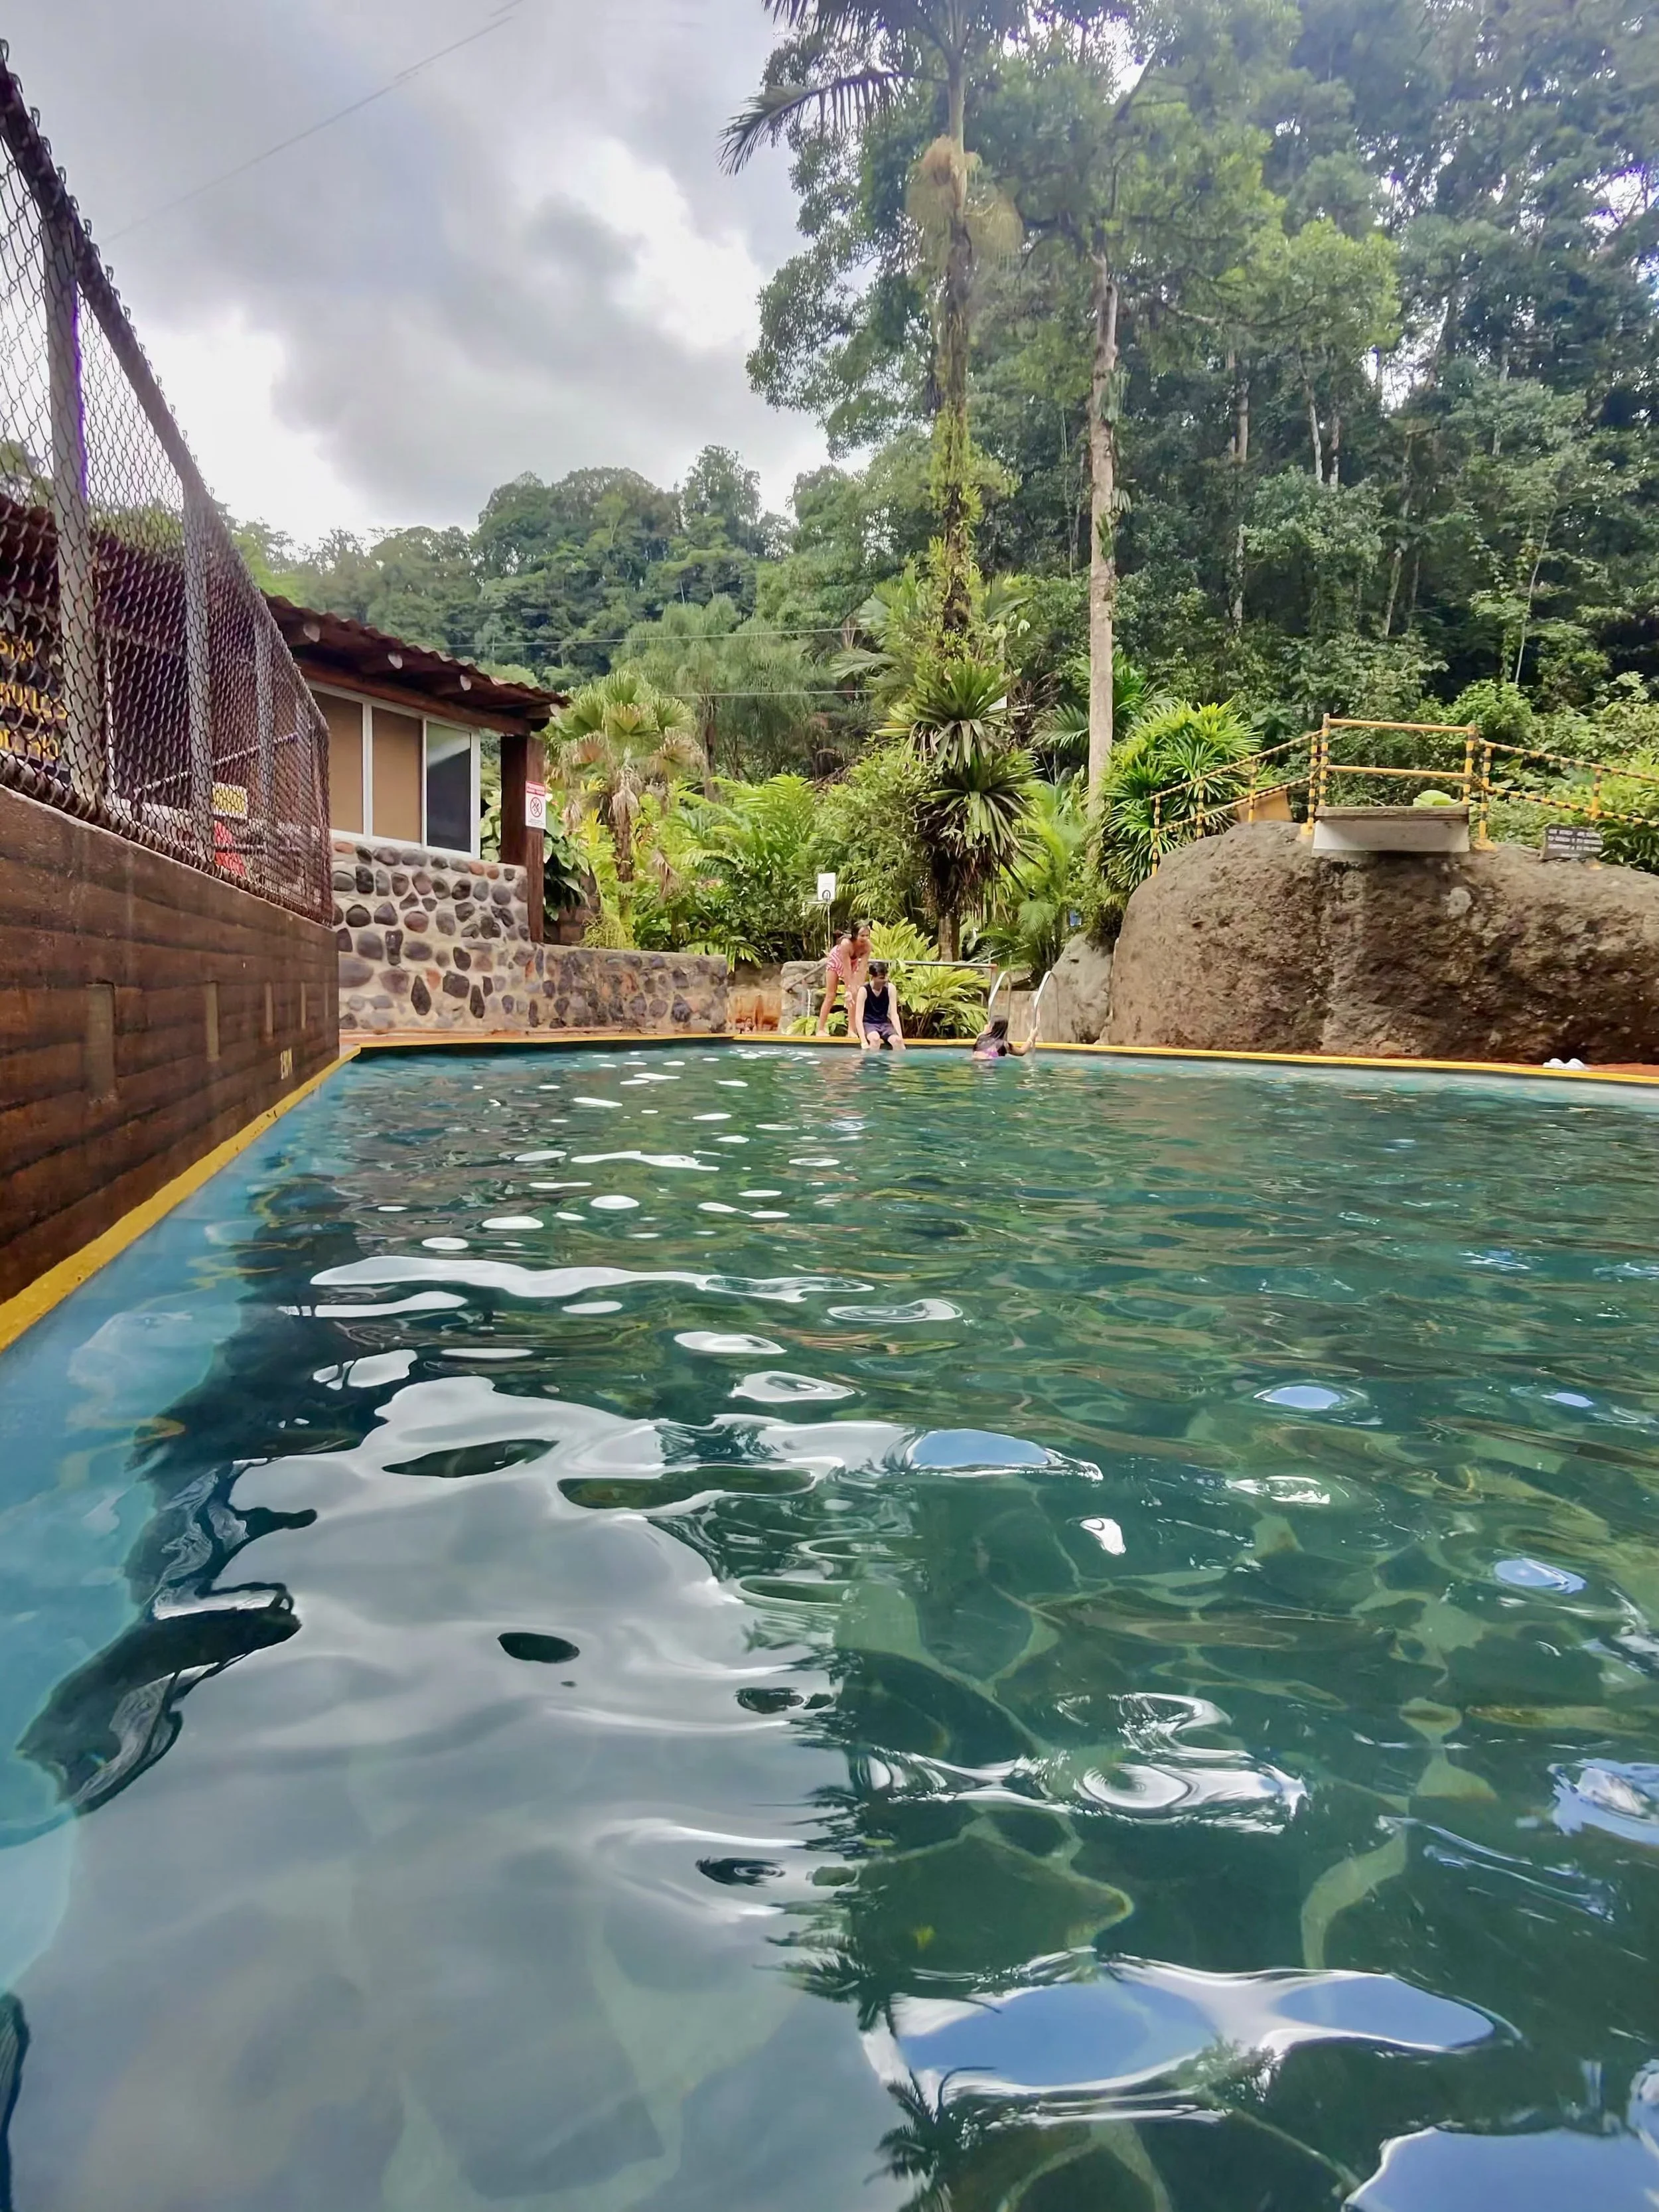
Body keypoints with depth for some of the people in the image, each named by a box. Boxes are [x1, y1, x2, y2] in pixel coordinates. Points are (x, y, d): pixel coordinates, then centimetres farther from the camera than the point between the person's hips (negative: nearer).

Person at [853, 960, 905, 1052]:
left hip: (884, 1023, 3)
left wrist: (901, 1037, -18)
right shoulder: (864, 990, -16)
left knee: (898, 1040, -27)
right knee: (875, 1038, -37)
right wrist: (864, 1042, -30)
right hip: (868, 1023, -3)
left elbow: (894, 1014, -6)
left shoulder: (890, 988, -6)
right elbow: (858, 1017, -20)